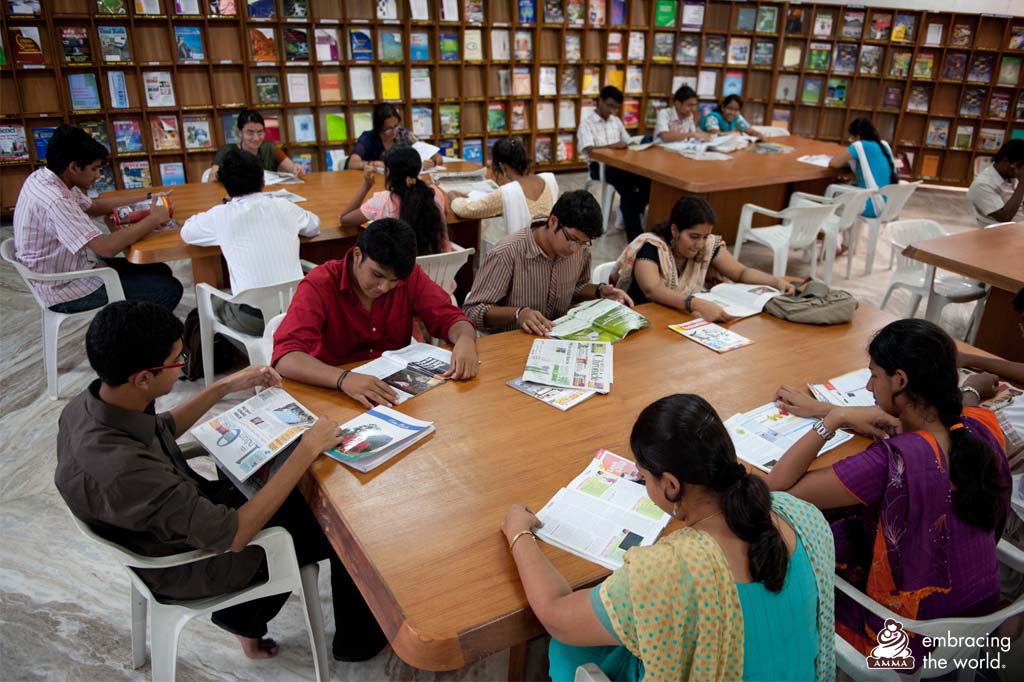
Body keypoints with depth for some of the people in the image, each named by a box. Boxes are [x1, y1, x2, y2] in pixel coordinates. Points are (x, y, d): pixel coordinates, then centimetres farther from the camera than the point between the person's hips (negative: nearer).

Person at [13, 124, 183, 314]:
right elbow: (107, 247, -35)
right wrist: (153, 219, -22)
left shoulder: (43, 178, 1)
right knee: (169, 290, -9)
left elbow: (92, 206, 16)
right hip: (67, 291, -10)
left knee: (160, 271, 13)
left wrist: (146, 198, 9)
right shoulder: (54, 201, -30)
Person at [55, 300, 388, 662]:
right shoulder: (122, 469, -41)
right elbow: (233, 535, -33)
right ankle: (359, 638, 30)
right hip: (192, 562, -7)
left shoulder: (89, 403, -15)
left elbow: (163, 428, 9)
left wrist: (226, 387, 5)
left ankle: (246, 618, 29)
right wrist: (308, 449, -29)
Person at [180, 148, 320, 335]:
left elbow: (186, 232, 15)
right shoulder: (284, 206, 3)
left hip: (253, 320, -3)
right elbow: (314, 226, 21)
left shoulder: (221, 216, -3)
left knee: (211, 299, 27)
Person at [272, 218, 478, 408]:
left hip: (397, 388, 3)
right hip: (334, 394, -2)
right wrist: (343, 378, -44)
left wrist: (465, 340, -27)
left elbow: (450, 318, -3)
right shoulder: (319, 286, -17)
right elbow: (285, 357, -27)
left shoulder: (410, 276, -6)